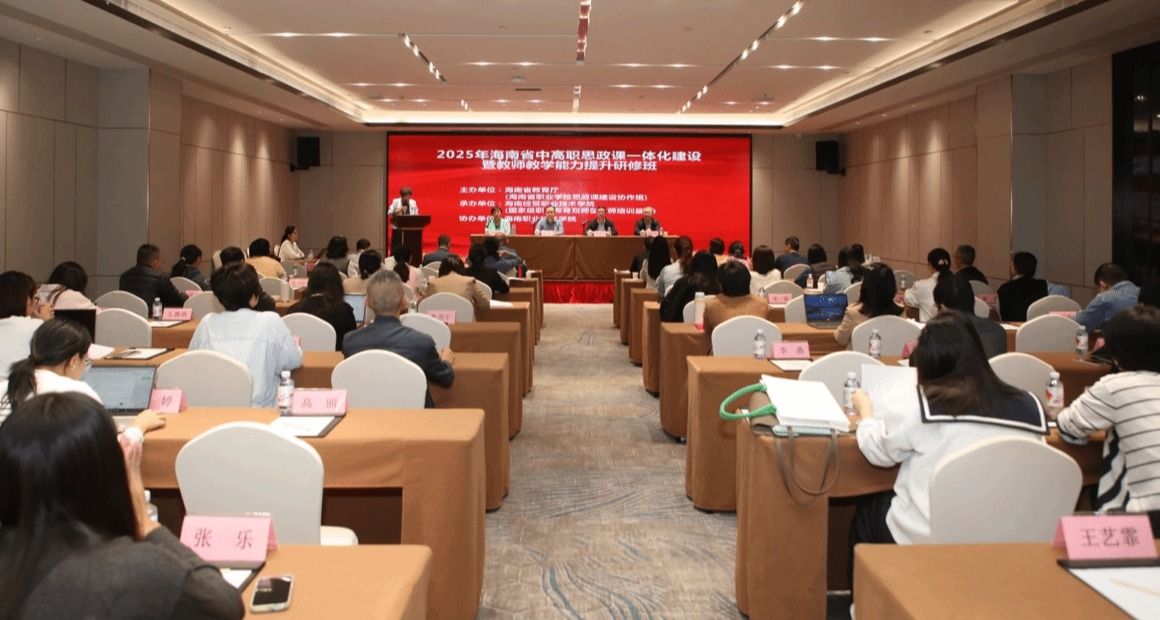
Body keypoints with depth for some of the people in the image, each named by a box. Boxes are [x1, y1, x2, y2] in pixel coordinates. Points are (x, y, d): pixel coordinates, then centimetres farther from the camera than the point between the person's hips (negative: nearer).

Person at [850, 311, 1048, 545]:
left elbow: (878, 452, 0)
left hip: (925, 538, -4)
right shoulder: (1028, 406, -8)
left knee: (866, 512, 29)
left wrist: (865, 411, 22)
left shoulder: (920, 408, -16)